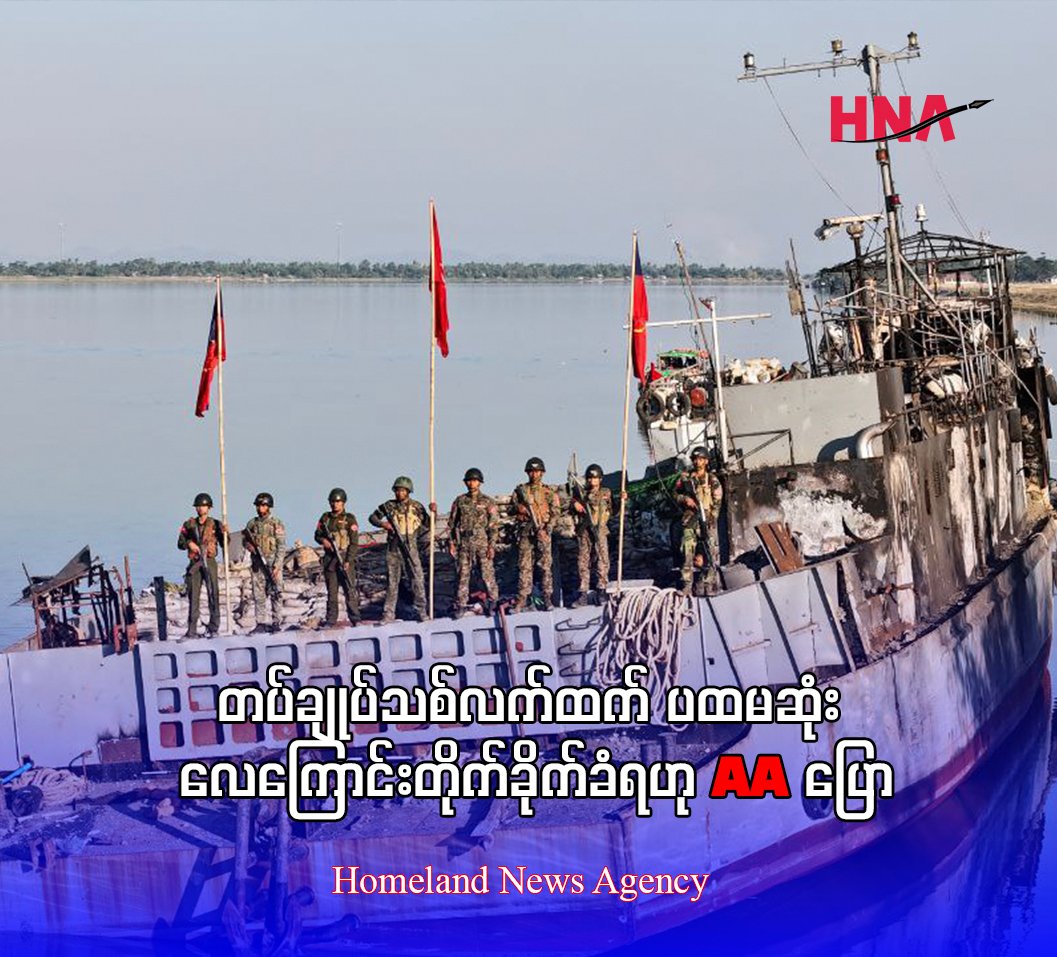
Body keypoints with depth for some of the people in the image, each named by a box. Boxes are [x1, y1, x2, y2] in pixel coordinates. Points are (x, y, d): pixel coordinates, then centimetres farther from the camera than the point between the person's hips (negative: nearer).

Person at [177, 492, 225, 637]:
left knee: (213, 593, -4)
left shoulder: (215, 525, 5)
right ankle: (192, 629, 3)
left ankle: (213, 626, 3)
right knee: (193, 595, 0)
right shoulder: (189, 525, 10)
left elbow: (224, 544, 5)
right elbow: (180, 543, 11)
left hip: (209, 561, -1)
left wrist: (224, 533, -13)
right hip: (194, 563, 2)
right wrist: (189, 543, -9)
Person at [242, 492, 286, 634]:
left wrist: (277, 565, -14)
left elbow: (281, 546, -6)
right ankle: (260, 623, 8)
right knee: (258, 594, 4)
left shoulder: (276, 523, -3)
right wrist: (248, 545, -4)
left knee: (275, 593, -4)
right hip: (257, 563, 4)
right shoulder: (252, 523, 11)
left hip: (272, 563, -4)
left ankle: (276, 623, -1)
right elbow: (245, 540, 21)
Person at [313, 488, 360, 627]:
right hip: (329, 558, 4)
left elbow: (354, 542, -6)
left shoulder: (349, 519, -2)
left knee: (350, 588, -8)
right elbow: (317, 534, 18)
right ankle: (331, 619, 12)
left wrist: (348, 561, -14)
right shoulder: (325, 518, 11)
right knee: (331, 591, 7)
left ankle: (355, 618, -6)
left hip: (345, 557, -4)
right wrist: (323, 540, -6)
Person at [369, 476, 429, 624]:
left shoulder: (416, 507, 3)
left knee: (417, 580, -3)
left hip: (410, 548, -1)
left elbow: (427, 524, 8)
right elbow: (373, 517, 14)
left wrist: (415, 534, -7)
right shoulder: (389, 506, 4)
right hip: (393, 549, 1)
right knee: (392, 582, 4)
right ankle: (389, 614, 9)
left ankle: (421, 611, 5)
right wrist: (382, 524, -3)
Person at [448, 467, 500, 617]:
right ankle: (460, 605, 4)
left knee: (487, 573, -3)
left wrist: (492, 545, -8)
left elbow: (494, 524, 0)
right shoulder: (459, 501, 12)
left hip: (483, 542, -2)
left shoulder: (488, 502, 4)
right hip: (464, 542, 2)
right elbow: (452, 523, 15)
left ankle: (494, 602, 6)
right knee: (462, 575, 0)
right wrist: (452, 542, 5)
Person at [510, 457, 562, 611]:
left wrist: (546, 530, -12)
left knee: (545, 565, -2)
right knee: (524, 565, 0)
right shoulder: (520, 490, 10)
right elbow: (511, 508, 14)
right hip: (525, 531, 2)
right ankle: (522, 597, 1)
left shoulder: (549, 492, 5)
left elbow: (555, 513, 0)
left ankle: (547, 598, 0)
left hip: (542, 531, -1)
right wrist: (519, 508, -9)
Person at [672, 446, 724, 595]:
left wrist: (709, 520, -10)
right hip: (689, 521, 1)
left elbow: (716, 504, 0)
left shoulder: (713, 481, 4)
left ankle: (710, 588, 2)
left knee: (709, 556, -3)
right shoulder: (685, 478, 10)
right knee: (687, 555, -5)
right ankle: (686, 587, -3)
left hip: (707, 522, -1)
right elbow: (675, 494, 15)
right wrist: (685, 499, -6)